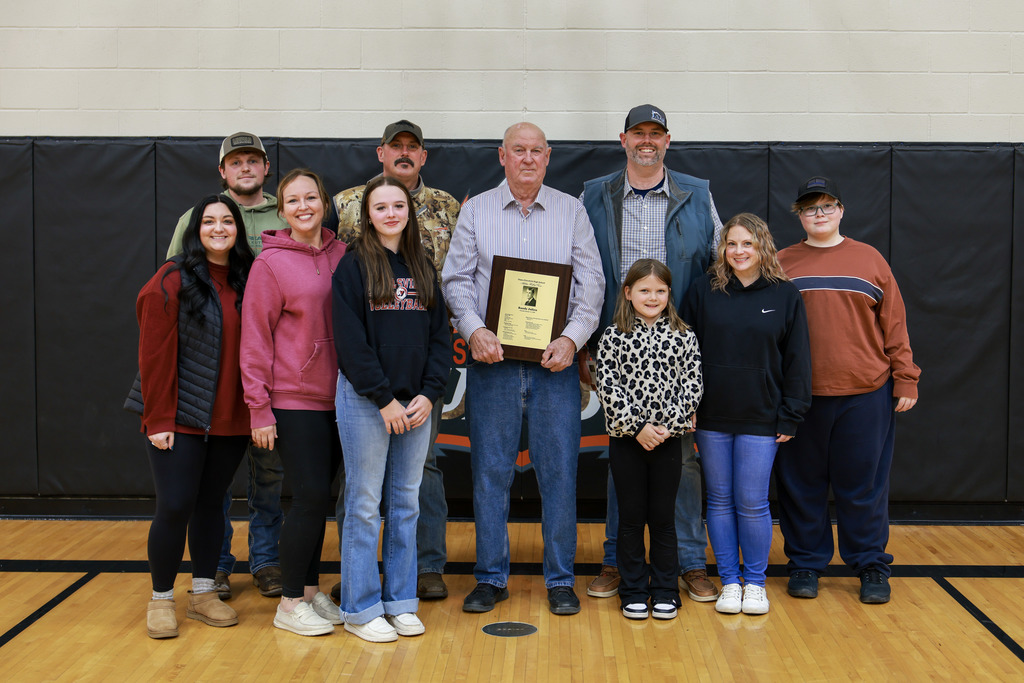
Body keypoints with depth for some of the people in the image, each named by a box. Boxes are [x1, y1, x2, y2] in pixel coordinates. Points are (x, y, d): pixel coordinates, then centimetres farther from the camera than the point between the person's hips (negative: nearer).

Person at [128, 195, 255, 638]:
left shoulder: (248, 281, 6)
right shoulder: (173, 281, -7)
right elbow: (155, 355, -10)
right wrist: (159, 419, -13)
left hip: (231, 420, 4)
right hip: (181, 418, -4)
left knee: (210, 502, 12)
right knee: (175, 507, -3)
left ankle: (203, 594, 24)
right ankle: (161, 599, 15)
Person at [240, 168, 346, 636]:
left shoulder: (342, 255, 7)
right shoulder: (270, 263, -6)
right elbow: (255, 339, -6)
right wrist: (259, 409, -9)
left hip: (337, 398, 5)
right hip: (295, 400, -4)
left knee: (319, 498, 11)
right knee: (310, 497, -5)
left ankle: (311, 589, 25)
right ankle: (291, 603, 9)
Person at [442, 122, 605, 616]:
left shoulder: (572, 211, 10)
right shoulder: (476, 210, 9)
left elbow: (591, 283, 4)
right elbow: (457, 278, 4)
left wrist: (572, 337, -11)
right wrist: (474, 329, -14)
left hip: (555, 360, 0)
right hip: (491, 358, 0)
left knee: (559, 470, 2)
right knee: (490, 471, 3)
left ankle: (560, 579, 13)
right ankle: (491, 577, 15)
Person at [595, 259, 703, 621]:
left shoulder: (683, 337, 2)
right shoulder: (614, 336, -1)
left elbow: (692, 387, -1)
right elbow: (607, 386, -7)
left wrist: (667, 425, -12)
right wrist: (637, 426, -14)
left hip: (668, 440, 1)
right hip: (626, 440, -1)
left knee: (663, 517, 8)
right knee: (631, 517, 7)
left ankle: (665, 591, 19)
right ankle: (633, 591, 18)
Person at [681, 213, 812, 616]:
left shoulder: (785, 295, 1)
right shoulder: (704, 291, 2)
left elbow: (797, 361, 2)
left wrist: (790, 417, -1)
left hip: (761, 418, -1)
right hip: (712, 417, 2)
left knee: (752, 503, 1)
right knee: (720, 500, 8)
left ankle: (755, 582, 18)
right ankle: (729, 581, 20)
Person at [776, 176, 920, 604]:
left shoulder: (869, 260, 7)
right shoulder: (783, 264, 6)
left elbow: (894, 325, 7)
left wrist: (905, 380, 2)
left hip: (865, 395, 0)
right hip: (800, 396, 0)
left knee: (863, 484, 7)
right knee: (802, 483, 8)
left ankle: (871, 566, 21)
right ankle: (805, 564, 22)